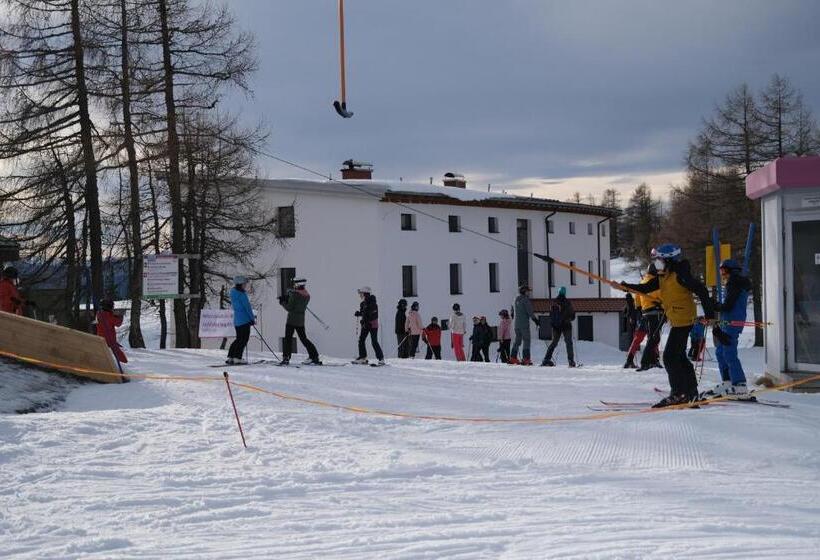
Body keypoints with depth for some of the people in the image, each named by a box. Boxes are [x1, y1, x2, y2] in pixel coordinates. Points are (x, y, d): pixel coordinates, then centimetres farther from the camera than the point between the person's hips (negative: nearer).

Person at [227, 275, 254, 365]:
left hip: (237, 320, 9)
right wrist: (252, 319, -5)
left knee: (239, 339, 16)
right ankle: (237, 358, -7)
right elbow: (247, 307, -14)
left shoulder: (233, 293, 12)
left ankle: (230, 357, 13)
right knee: (244, 339, -3)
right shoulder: (241, 294, -15)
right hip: (244, 320, -9)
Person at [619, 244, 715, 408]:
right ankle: (691, 391, 24)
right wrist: (625, 287, -4)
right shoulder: (662, 277, 11)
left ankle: (678, 394, -8)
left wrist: (709, 313, -18)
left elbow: (701, 290, -17)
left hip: (683, 320, -10)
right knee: (679, 356, 16)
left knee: (670, 356, -11)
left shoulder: (680, 275, -16)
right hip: (676, 321, 10)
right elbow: (645, 288, 9)